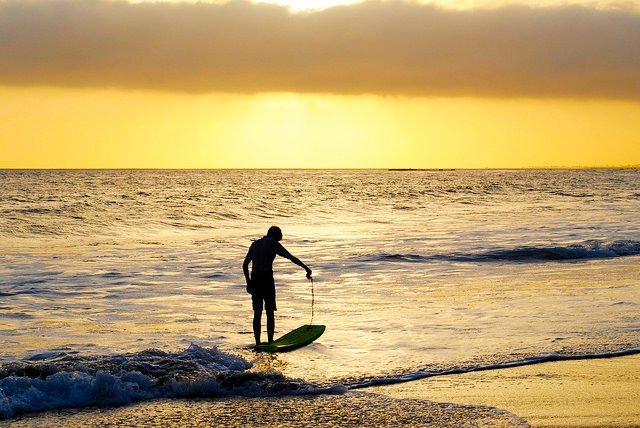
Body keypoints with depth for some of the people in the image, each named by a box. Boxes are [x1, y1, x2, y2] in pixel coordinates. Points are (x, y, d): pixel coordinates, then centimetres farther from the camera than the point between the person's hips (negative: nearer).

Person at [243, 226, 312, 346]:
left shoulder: (255, 244, 18)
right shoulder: (273, 244, 2)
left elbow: (245, 265, 18)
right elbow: (291, 258, 0)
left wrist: (248, 281, 23)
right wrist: (306, 268, 4)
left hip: (254, 279, 5)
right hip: (267, 278, -5)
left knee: (257, 313, 10)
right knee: (270, 312, 1)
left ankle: (258, 343, 9)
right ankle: (270, 342, -2)